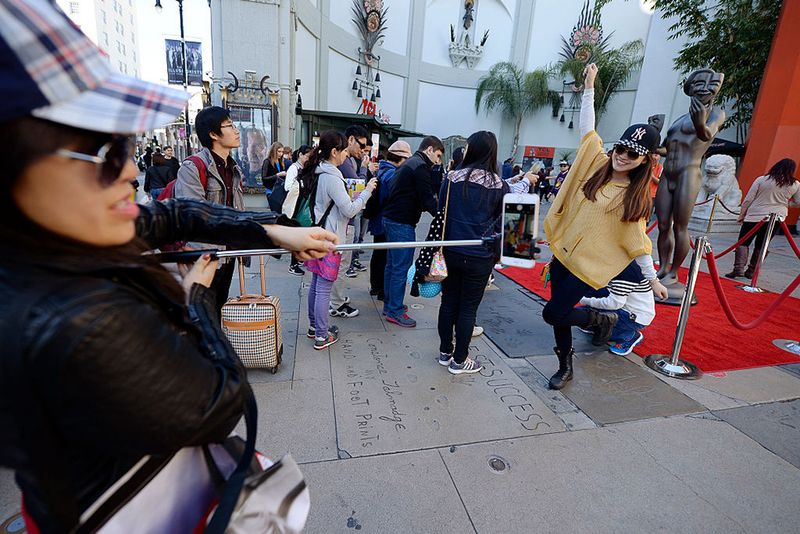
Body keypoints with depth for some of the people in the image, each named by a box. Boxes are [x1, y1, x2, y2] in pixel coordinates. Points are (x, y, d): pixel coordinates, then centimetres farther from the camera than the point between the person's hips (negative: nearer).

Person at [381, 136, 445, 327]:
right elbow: (427, 199, -19)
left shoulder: (410, 163, 19)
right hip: (402, 223, -11)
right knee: (401, 268, -4)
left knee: (392, 264, 15)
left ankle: (389, 305, 26)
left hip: (391, 218, 11)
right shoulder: (420, 166, -12)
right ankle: (395, 311, 4)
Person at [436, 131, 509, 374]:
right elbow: (503, 222, 0)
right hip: (480, 256, -2)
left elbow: (441, 212, 5)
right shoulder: (500, 185, -7)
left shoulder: (453, 178, -4)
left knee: (449, 302, 16)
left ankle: (445, 352, 31)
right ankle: (459, 360, 22)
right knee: (468, 308, 9)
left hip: (451, 252, 2)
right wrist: (497, 252, 14)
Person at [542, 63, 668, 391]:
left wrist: (653, 279, -2)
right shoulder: (596, 162, 1)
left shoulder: (636, 197, -7)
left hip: (588, 266, -4)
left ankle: (602, 319, 20)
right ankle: (565, 368, 30)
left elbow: (637, 240, -3)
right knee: (560, 315, 11)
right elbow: (587, 127, 4)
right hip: (561, 255, 5)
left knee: (553, 314, -8)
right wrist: (589, 86, 0)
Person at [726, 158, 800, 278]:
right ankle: (751, 271, 13)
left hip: (755, 216, -3)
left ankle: (738, 268, -11)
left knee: (743, 242, 3)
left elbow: (748, 200, -5)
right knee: (761, 246, 12)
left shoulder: (761, 180, -4)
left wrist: (741, 215, 3)